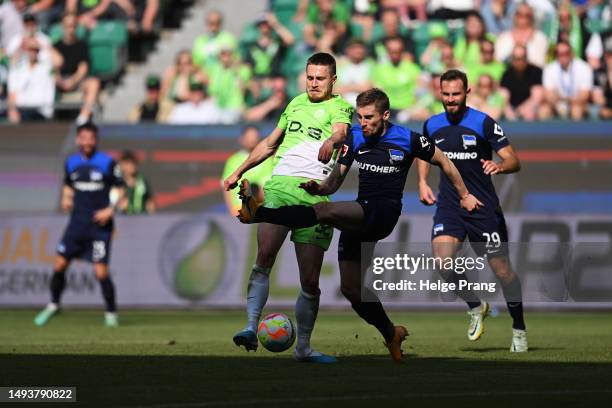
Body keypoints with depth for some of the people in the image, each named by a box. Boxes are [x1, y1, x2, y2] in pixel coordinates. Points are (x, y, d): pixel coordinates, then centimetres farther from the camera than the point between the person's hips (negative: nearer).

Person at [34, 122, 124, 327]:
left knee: (101, 272, -9)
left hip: (99, 225, -4)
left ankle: (111, 313, 7)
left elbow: (119, 189, 0)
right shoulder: (71, 162, 7)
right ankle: (53, 305, 20)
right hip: (77, 222, 4)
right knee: (59, 264, 0)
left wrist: (110, 209, -14)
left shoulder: (107, 163, -6)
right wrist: (66, 199, 1)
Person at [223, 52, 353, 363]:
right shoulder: (296, 103, 22)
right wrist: (238, 173, 34)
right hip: (279, 186, 3)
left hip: (314, 193, -3)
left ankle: (302, 347, 13)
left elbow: (341, 131, -18)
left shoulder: (339, 107, 7)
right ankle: (251, 328, -26)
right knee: (264, 258, -20)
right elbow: (270, 144, 35)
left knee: (310, 281, 0)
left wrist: (331, 141, -42)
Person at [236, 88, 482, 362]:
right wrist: (320, 188, -13)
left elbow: (443, 162, 11)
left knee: (326, 211, -31)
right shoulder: (355, 137, 8)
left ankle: (259, 213, -42)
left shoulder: (408, 140, -3)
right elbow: (337, 178, 9)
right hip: (358, 220, 7)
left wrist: (464, 195, 18)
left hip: (384, 214, -6)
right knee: (351, 288, 5)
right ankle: (391, 335, 23)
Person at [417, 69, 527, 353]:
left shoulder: (484, 123, -7)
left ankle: (519, 329, 21)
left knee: (502, 269, 0)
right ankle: (475, 307, 8)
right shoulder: (432, 125, 6)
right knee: (443, 263, -20)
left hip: (483, 207, -3)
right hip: (449, 207, 3)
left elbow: (513, 161, -10)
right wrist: (422, 183, 14)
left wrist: (499, 166, -31)